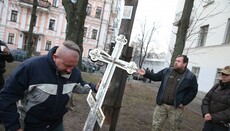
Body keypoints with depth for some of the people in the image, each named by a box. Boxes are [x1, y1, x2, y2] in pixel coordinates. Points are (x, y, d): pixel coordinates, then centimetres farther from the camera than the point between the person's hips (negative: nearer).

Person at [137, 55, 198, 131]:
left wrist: (183, 103, -8)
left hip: (175, 108, -2)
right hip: (161, 105, 3)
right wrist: (145, 73, -3)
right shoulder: (167, 71, 4)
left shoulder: (190, 77, -6)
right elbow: (156, 77, 11)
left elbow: (193, 91, -4)